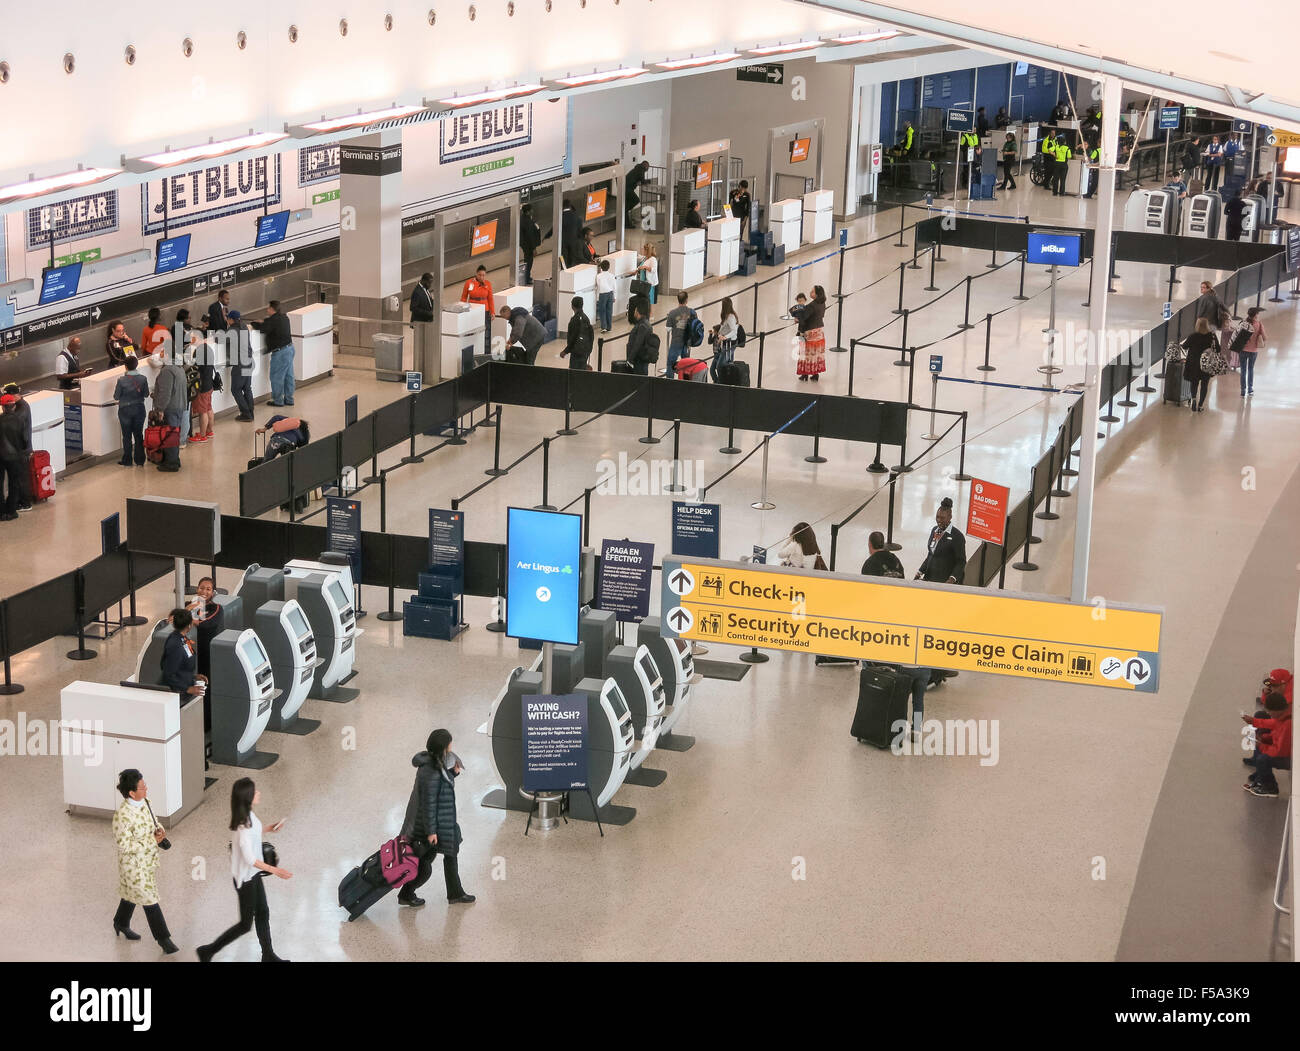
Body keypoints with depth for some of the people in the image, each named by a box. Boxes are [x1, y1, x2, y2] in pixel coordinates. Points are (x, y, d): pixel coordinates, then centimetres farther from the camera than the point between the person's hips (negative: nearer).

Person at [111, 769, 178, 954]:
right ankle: (163, 938, 14)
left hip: (149, 859, 8)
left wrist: (159, 829, -11)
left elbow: (152, 820, 12)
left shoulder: (144, 801, -7)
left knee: (132, 892, 27)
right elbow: (125, 845, -27)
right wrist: (152, 841, -27)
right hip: (134, 864, -8)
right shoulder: (122, 815, -31)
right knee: (149, 899, 2)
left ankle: (121, 924, 49)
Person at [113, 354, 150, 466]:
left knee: (127, 436, 8)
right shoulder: (143, 379, -10)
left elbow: (116, 397, -9)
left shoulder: (121, 380, -17)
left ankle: (127, 461, 12)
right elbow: (146, 394, 0)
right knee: (138, 435, 12)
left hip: (125, 410, -2)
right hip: (139, 409, 2)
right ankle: (139, 460, 13)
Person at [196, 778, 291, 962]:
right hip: (245, 878, -9)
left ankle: (268, 956, 34)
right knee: (245, 924, 5)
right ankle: (208, 951, 17)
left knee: (263, 913, 20)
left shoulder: (248, 814, -5)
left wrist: (268, 829, 21)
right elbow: (249, 859, -31)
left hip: (253, 873, 9)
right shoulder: (243, 825, -32)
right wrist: (275, 870, -30)